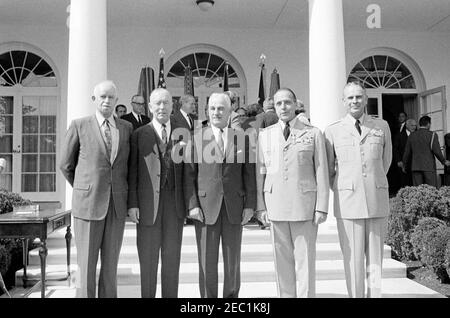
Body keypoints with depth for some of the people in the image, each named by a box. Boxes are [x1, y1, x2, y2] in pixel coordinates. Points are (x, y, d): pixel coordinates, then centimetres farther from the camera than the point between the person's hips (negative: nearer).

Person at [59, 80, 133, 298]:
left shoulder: (126, 128, 9)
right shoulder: (79, 126, -1)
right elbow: (66, 165, 7)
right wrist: (85, 190, 11)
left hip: (116, 206, 3)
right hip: (88, 204, -3)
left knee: (110, 265, 8)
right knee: (86, 266, 2)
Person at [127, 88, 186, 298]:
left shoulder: (182, 133, 8)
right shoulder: (139, 135, 3)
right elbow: (133, 171, 1)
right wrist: (132, 204, -5)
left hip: (175, 203, 2)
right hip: (148, 202, -1)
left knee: (172, 257, 10)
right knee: (147, 258, 7)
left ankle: (170, 295, 22)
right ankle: (147, 295, 20)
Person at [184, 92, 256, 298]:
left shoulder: (242, 138, 7)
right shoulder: (197, 137, 3)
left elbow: (249, 174, 6)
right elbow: (189, 175, 1)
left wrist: (250, 204, 0)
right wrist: (192, 205, -7)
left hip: (234, 208, 2)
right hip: (206, 207, -1)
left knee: (233, 262, 10)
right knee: (207, 263, 5)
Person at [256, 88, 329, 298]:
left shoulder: (313, 134, 4)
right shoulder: (265, 135, 10)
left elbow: (321, 173, 1)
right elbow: (260, 172, 8)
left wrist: (321, 207, -5)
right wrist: (260, 205, 2)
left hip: (305, 204, -2)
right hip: (276, 204, 2)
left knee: (305, 258, 1)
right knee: (282, 259, 8)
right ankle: (285, 295, 20)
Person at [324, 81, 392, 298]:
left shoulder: (382, 127, 8)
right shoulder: (332, 131, 4)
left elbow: (386, 162, 19)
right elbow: (328, 169, 13)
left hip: (377, 199, 2)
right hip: (348, 202, -1)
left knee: (375, 259, 7)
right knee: (353, 260, 2)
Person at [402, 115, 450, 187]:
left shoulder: (412, 135, 9)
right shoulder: (432, 135, -4)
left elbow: (407, 152, 13)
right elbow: (437, 151, -9)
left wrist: (405, 165, 24)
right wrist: (444, 161, 6)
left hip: (415, 167, 4)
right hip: (429, 167, -4)